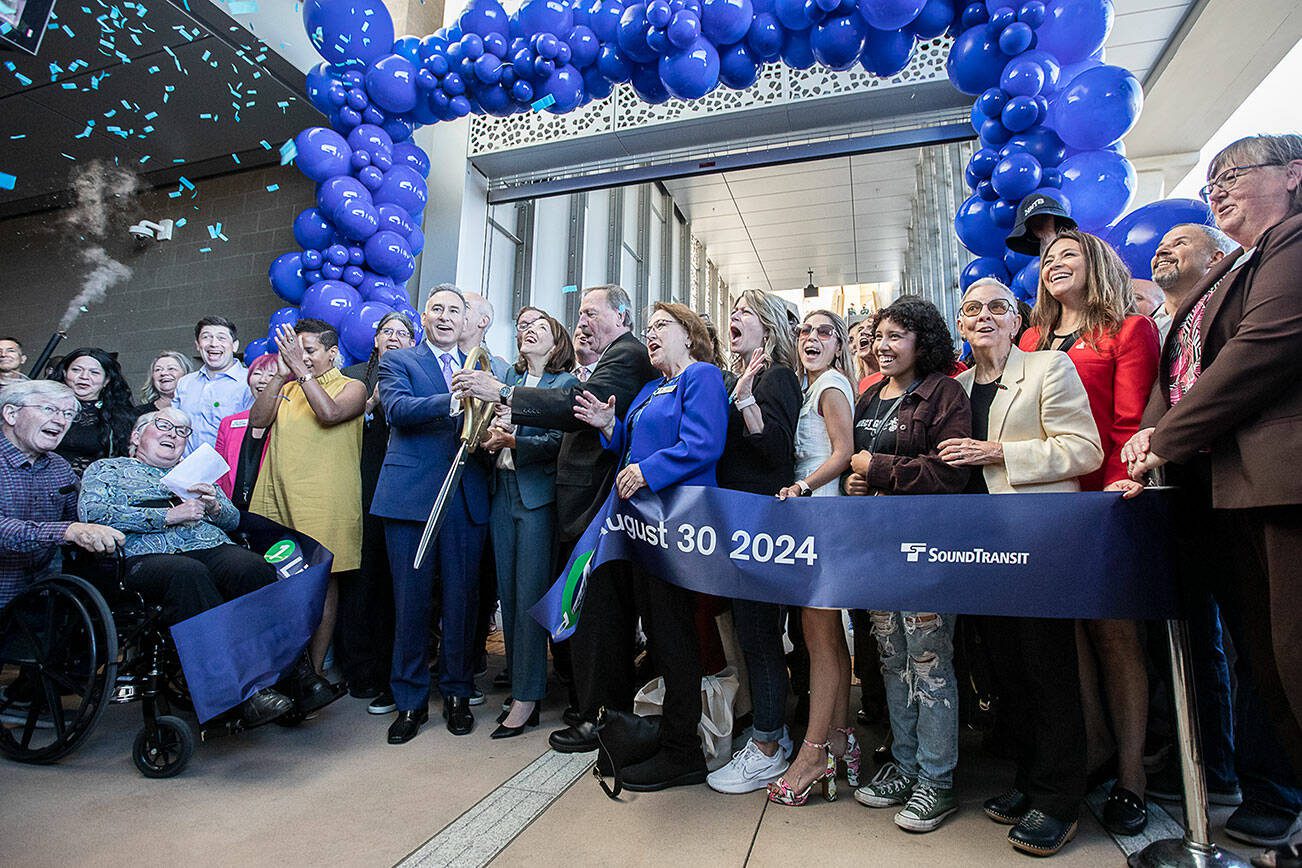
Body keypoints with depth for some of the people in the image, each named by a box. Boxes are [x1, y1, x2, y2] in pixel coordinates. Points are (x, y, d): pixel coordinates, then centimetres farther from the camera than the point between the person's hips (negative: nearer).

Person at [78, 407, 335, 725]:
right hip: (148, 556, -3)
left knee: (253, 567, -33)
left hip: (214, 548, 3)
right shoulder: (107, 468, 23)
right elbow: (92, 512, 1)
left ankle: (294, 671, -35)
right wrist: (168, 516, -6)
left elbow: (234, 520, 25)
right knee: (188, 573, -39)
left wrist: (214, 506, 2)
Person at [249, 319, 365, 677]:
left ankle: (314, 669, 5)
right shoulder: (286, 388, 20)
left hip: (323, 500, -5)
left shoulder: (352, 387, 5)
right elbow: (257, 419, 6)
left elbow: (329, 412, -14)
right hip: (277, 495, 5)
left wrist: (301, 371, -10)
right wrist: (282, 375, 0)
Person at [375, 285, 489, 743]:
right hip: (412, 495, -2)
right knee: (411, 600, 4)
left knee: (461, 600, 7)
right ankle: (410, 701, 20)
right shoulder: (397, 361, 8)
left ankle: (457, 693, 24)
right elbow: (397, 407, -12)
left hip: (467, 496, 2)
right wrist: (453, 401, -27)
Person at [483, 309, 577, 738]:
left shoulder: (567, 383, 0)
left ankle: (527, 698, 5)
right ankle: (519, 684, 21)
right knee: (508, 593, 8)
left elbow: (559, 440, -10)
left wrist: (513, 441, -23)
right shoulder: (510, 376, 17)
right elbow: (487, 429, 14)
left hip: (537, 495, -5)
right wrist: (490, 438, -8)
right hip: (503, 491, 6)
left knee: (529, 594, -5)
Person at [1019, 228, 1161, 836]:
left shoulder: (1129, 330, 4)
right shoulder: (1033, 338, 19)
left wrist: (1117, 489, -18)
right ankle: (1093, 740, 25)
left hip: (1102, 498, -4)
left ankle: (1130, 769, 14)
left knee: (1113, 627, 1)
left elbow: (1130, 424, -6)